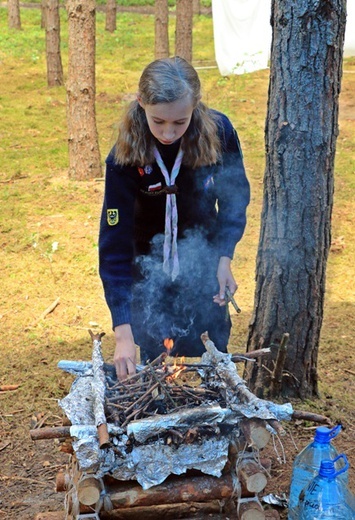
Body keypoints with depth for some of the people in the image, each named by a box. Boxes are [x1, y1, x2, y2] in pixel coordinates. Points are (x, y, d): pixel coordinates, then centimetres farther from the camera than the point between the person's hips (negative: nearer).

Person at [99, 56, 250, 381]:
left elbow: (235, 199, -3)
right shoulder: (125, 157, -26)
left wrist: (224, 258, -15)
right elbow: (115, 243, -26)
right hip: (150, 267, -1)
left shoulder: (219, 132, -21)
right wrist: (123, 332, -31)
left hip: (203, 262, 2)